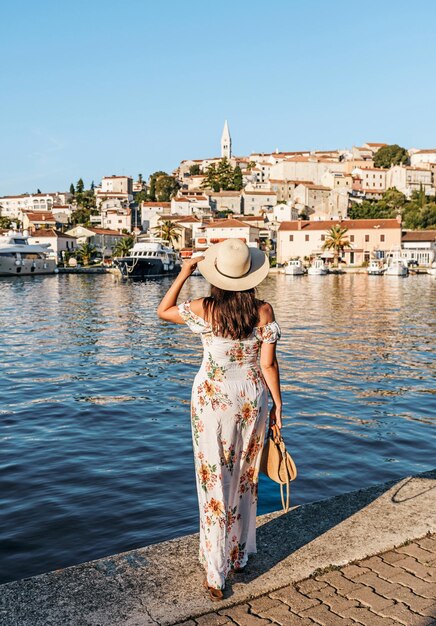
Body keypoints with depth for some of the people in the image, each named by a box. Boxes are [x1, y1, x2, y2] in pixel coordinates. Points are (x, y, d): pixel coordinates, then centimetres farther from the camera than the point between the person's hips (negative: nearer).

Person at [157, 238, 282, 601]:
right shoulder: (264, 311, -9)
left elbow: (163, 311, 5)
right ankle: (239, 556, 34)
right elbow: (268, 363, -8)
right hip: (252, 398, 2)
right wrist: (277, 404, 3)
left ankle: (216, 575, 14)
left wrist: (184, 273, 6)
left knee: (215, 481, 7)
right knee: (246, 478, 18)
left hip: (213, 400, -2)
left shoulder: (204, 310, -13)